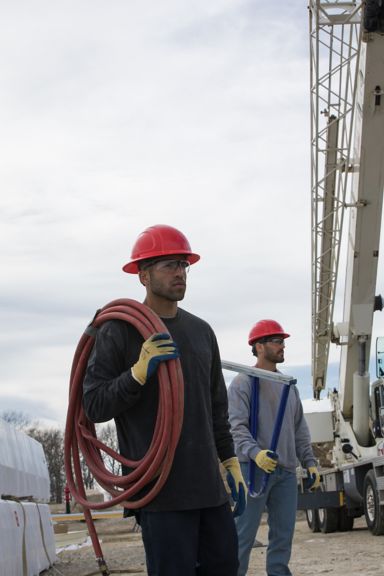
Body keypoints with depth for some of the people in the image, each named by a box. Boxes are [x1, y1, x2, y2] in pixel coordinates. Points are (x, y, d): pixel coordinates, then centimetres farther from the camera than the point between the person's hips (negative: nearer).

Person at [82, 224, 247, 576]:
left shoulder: (202, 331, 15)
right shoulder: (119, 330, -3)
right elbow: (94, 406, -8)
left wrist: (231, 464, 18)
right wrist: (139, 372, -22)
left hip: (209, 483, 6)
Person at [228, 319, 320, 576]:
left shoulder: (289, 385, 18)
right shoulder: (244, 382, -4)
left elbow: (300, 429, 21)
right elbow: (237, 426, -14)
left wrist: (310, 461, 11)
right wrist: (255, 452, -30)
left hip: (286, 471, 7)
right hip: (255, 468, -7)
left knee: (284, 534, 8)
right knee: (244, 534, -6)